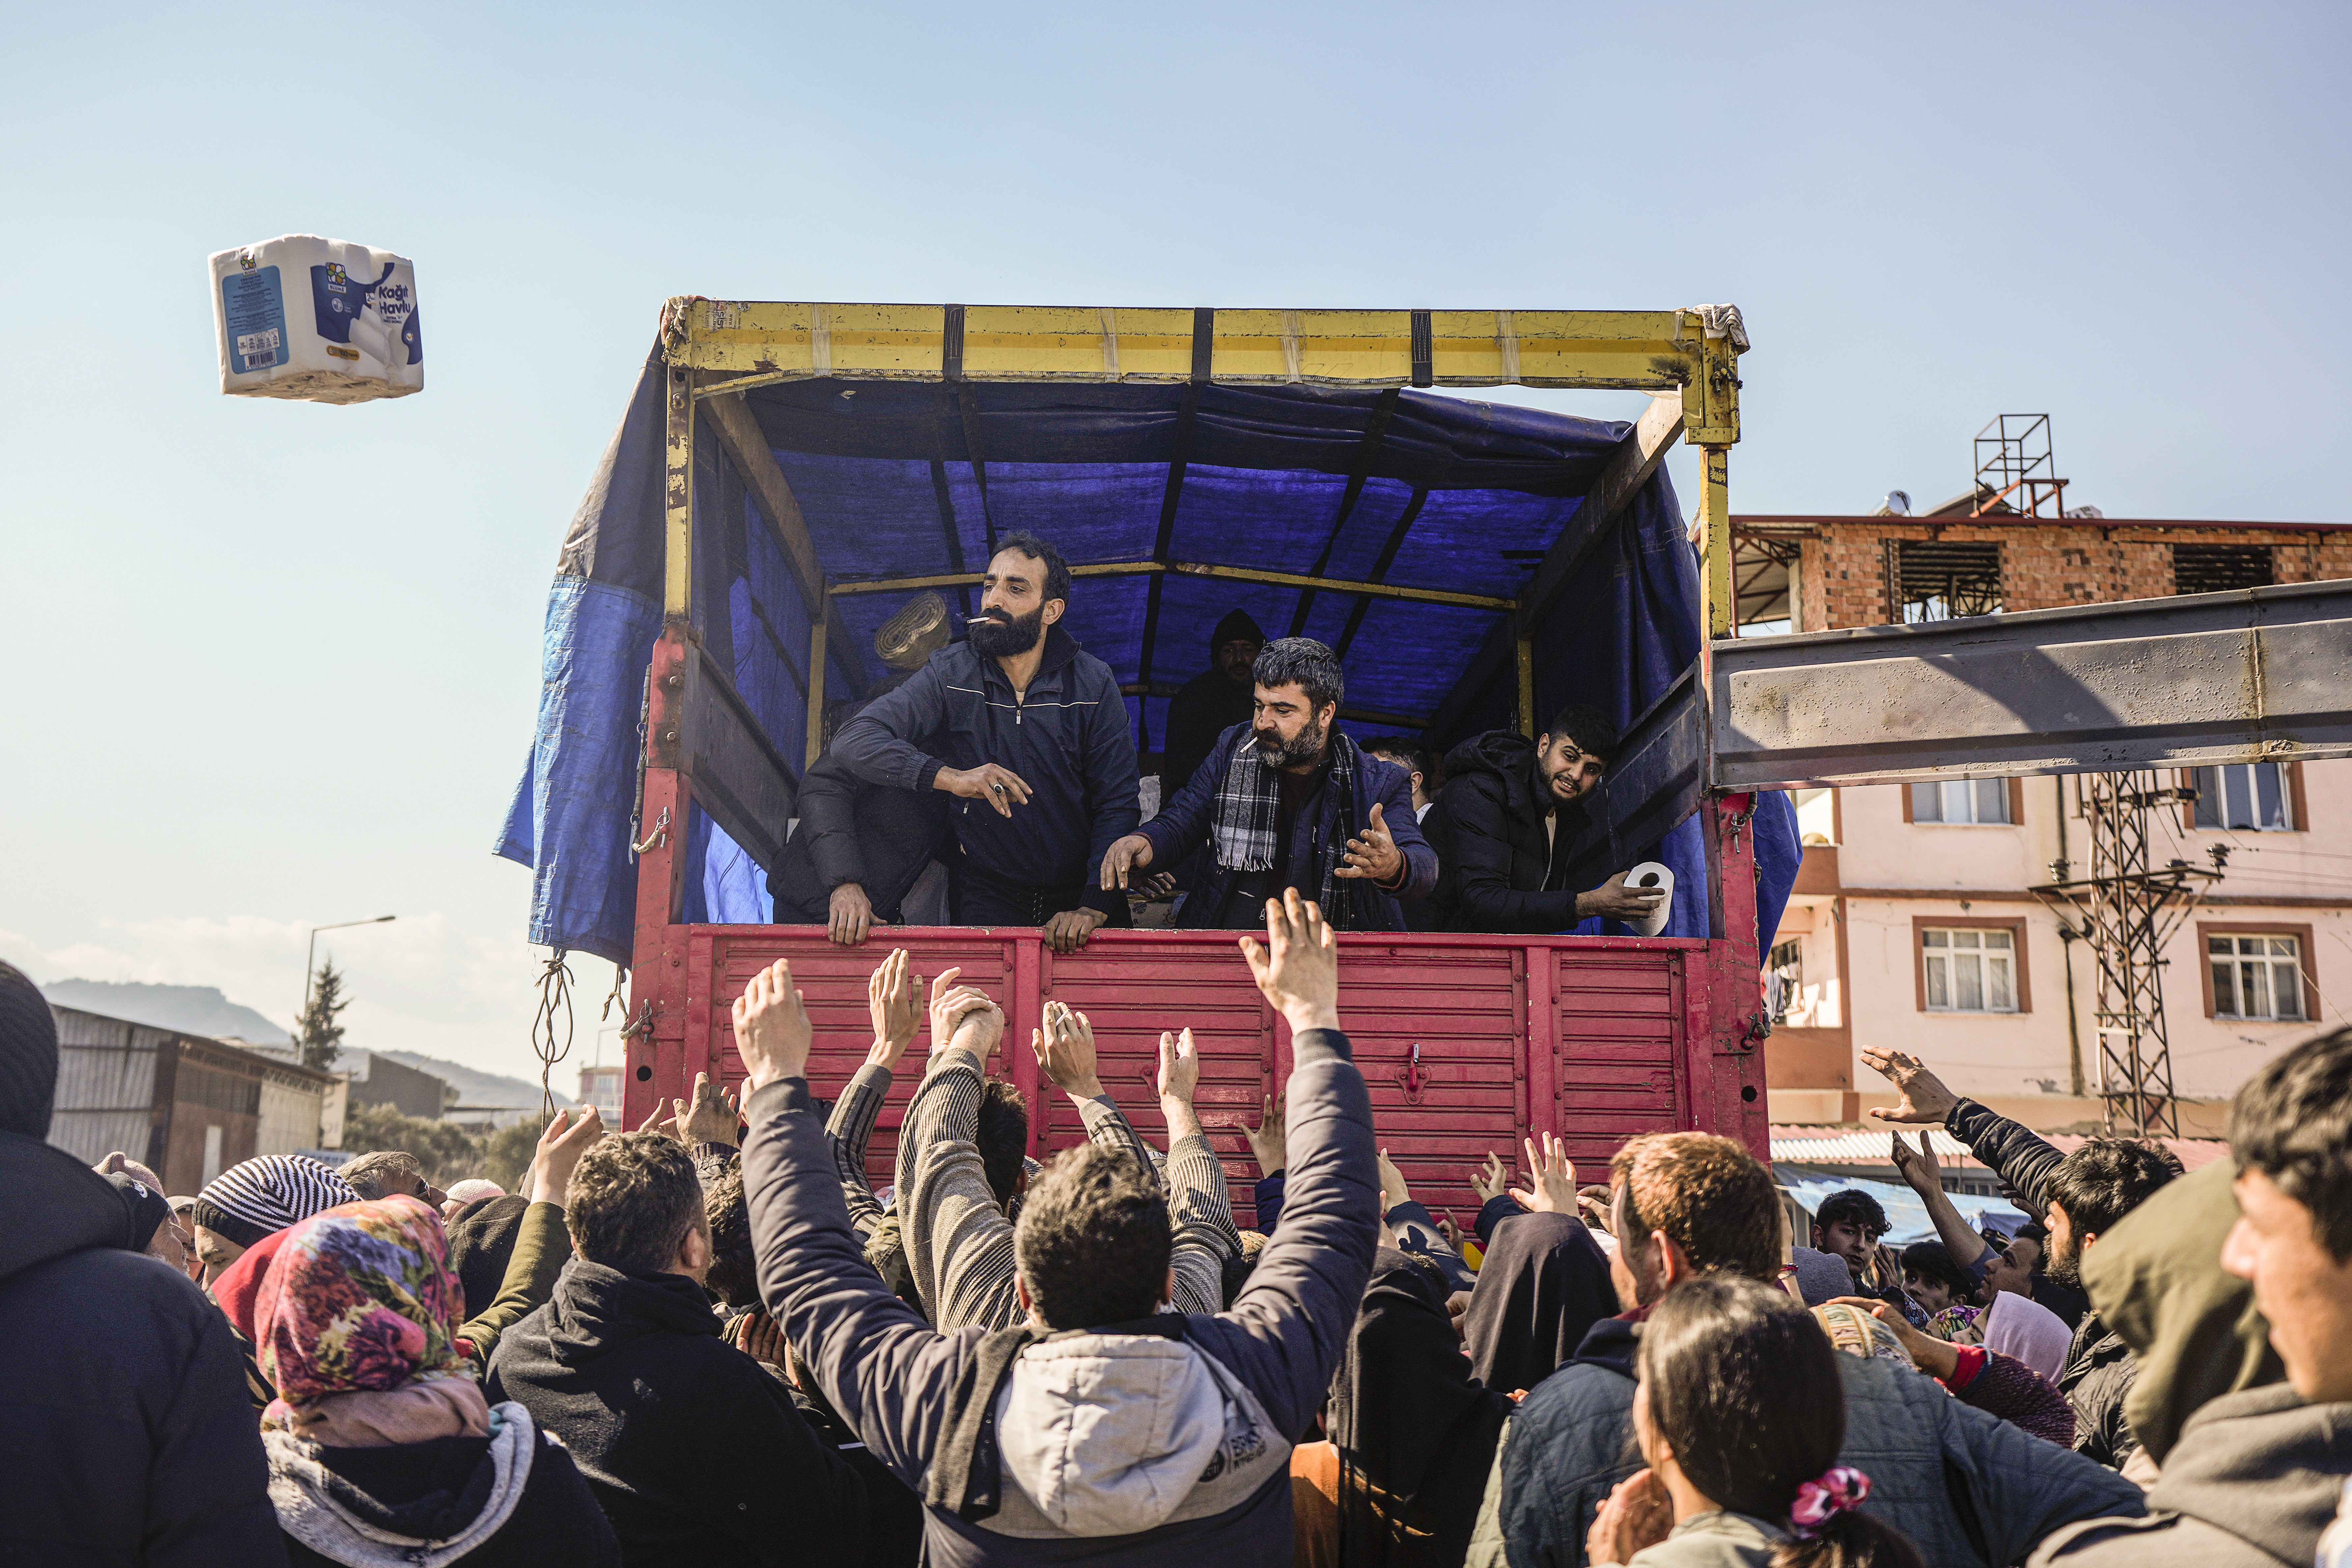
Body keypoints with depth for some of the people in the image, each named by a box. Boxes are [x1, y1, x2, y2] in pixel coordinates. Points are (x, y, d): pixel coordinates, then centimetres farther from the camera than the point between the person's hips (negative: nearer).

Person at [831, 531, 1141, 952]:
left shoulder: (1093, 682, -4)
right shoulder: (952, 674, -5)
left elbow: (1118, 806, -6)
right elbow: (855, 740, -16)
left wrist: (1094, 909, -19)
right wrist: (952, 777, -31)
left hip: (1079, 896, 1)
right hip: (987, 900, -1)